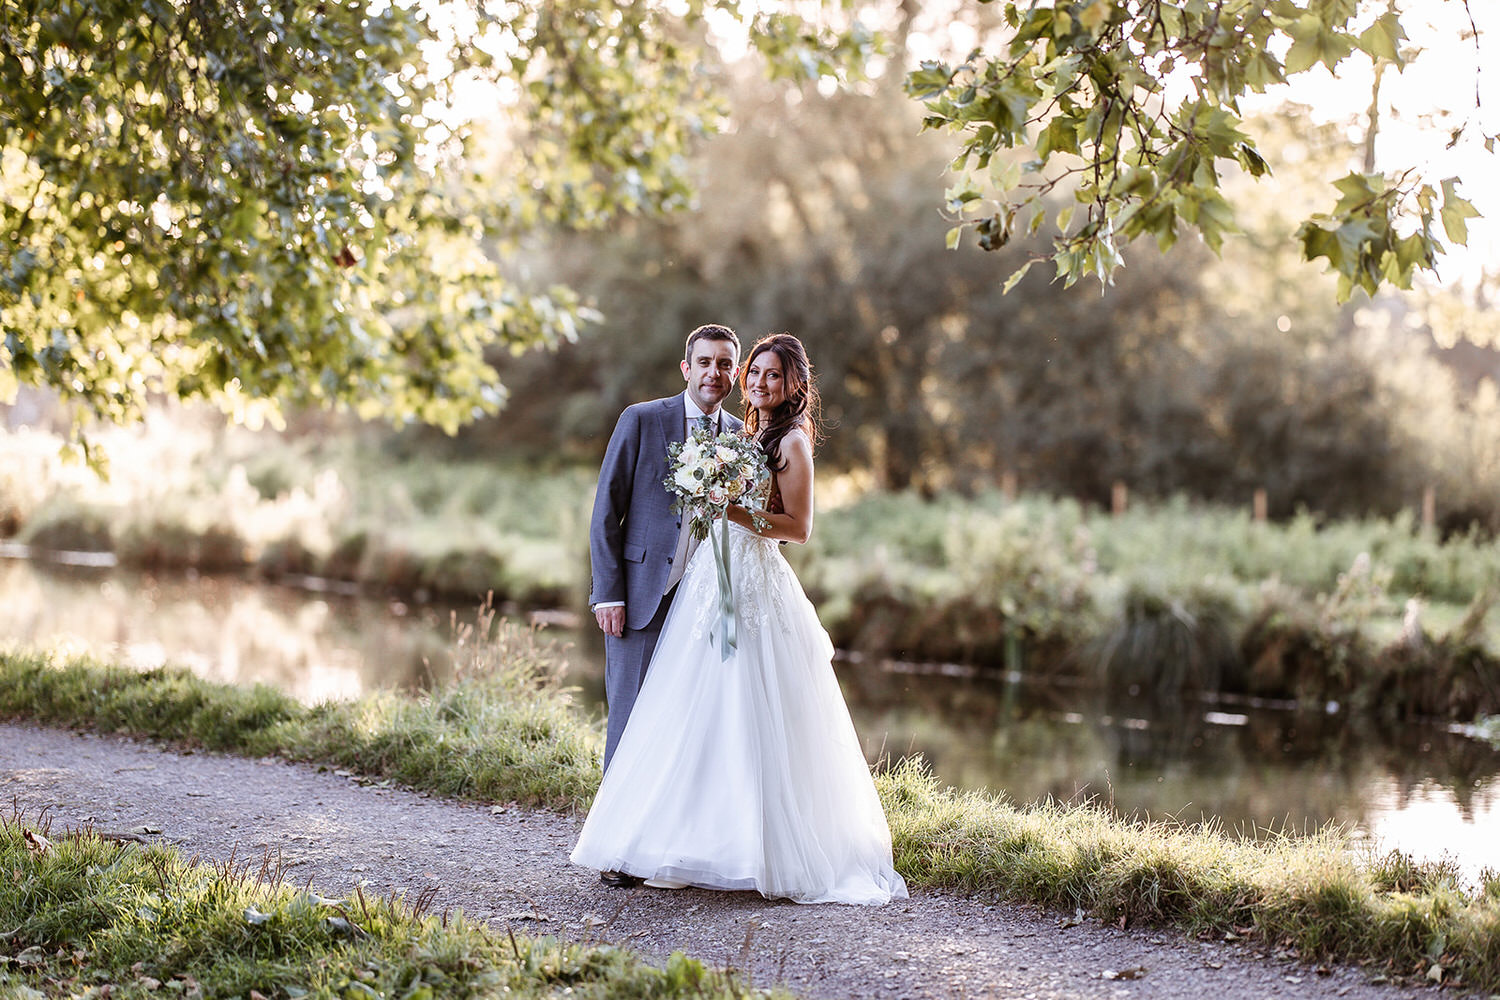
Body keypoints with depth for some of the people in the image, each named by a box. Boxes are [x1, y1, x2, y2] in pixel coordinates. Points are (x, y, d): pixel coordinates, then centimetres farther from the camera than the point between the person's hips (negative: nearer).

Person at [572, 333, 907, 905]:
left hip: (754, 588, -8)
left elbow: (799, 527, -12)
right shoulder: (746, 436, 19)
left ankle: (774, 855, -2)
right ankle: (700, 850, 9)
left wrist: (734, 511, -19)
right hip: (712, 583, 8)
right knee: (700, 721, 5)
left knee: (748, 723, -8)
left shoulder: (792, 442, -5)